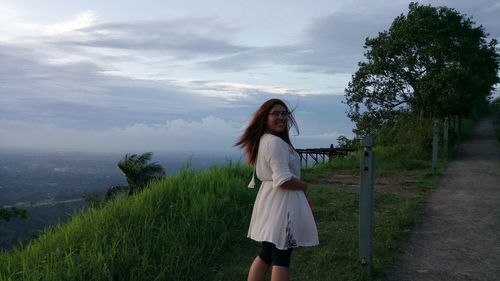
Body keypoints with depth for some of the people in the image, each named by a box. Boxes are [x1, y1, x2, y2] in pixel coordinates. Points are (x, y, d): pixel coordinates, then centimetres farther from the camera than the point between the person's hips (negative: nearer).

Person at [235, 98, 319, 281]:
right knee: (281, 258, 1)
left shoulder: (263, 140, 13)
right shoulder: (275, 142, -19)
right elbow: (284, 180, -26)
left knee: (266, 255, 18)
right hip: (282, 203, -10)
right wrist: (304, 187, -7)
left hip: (270, 200, 10)